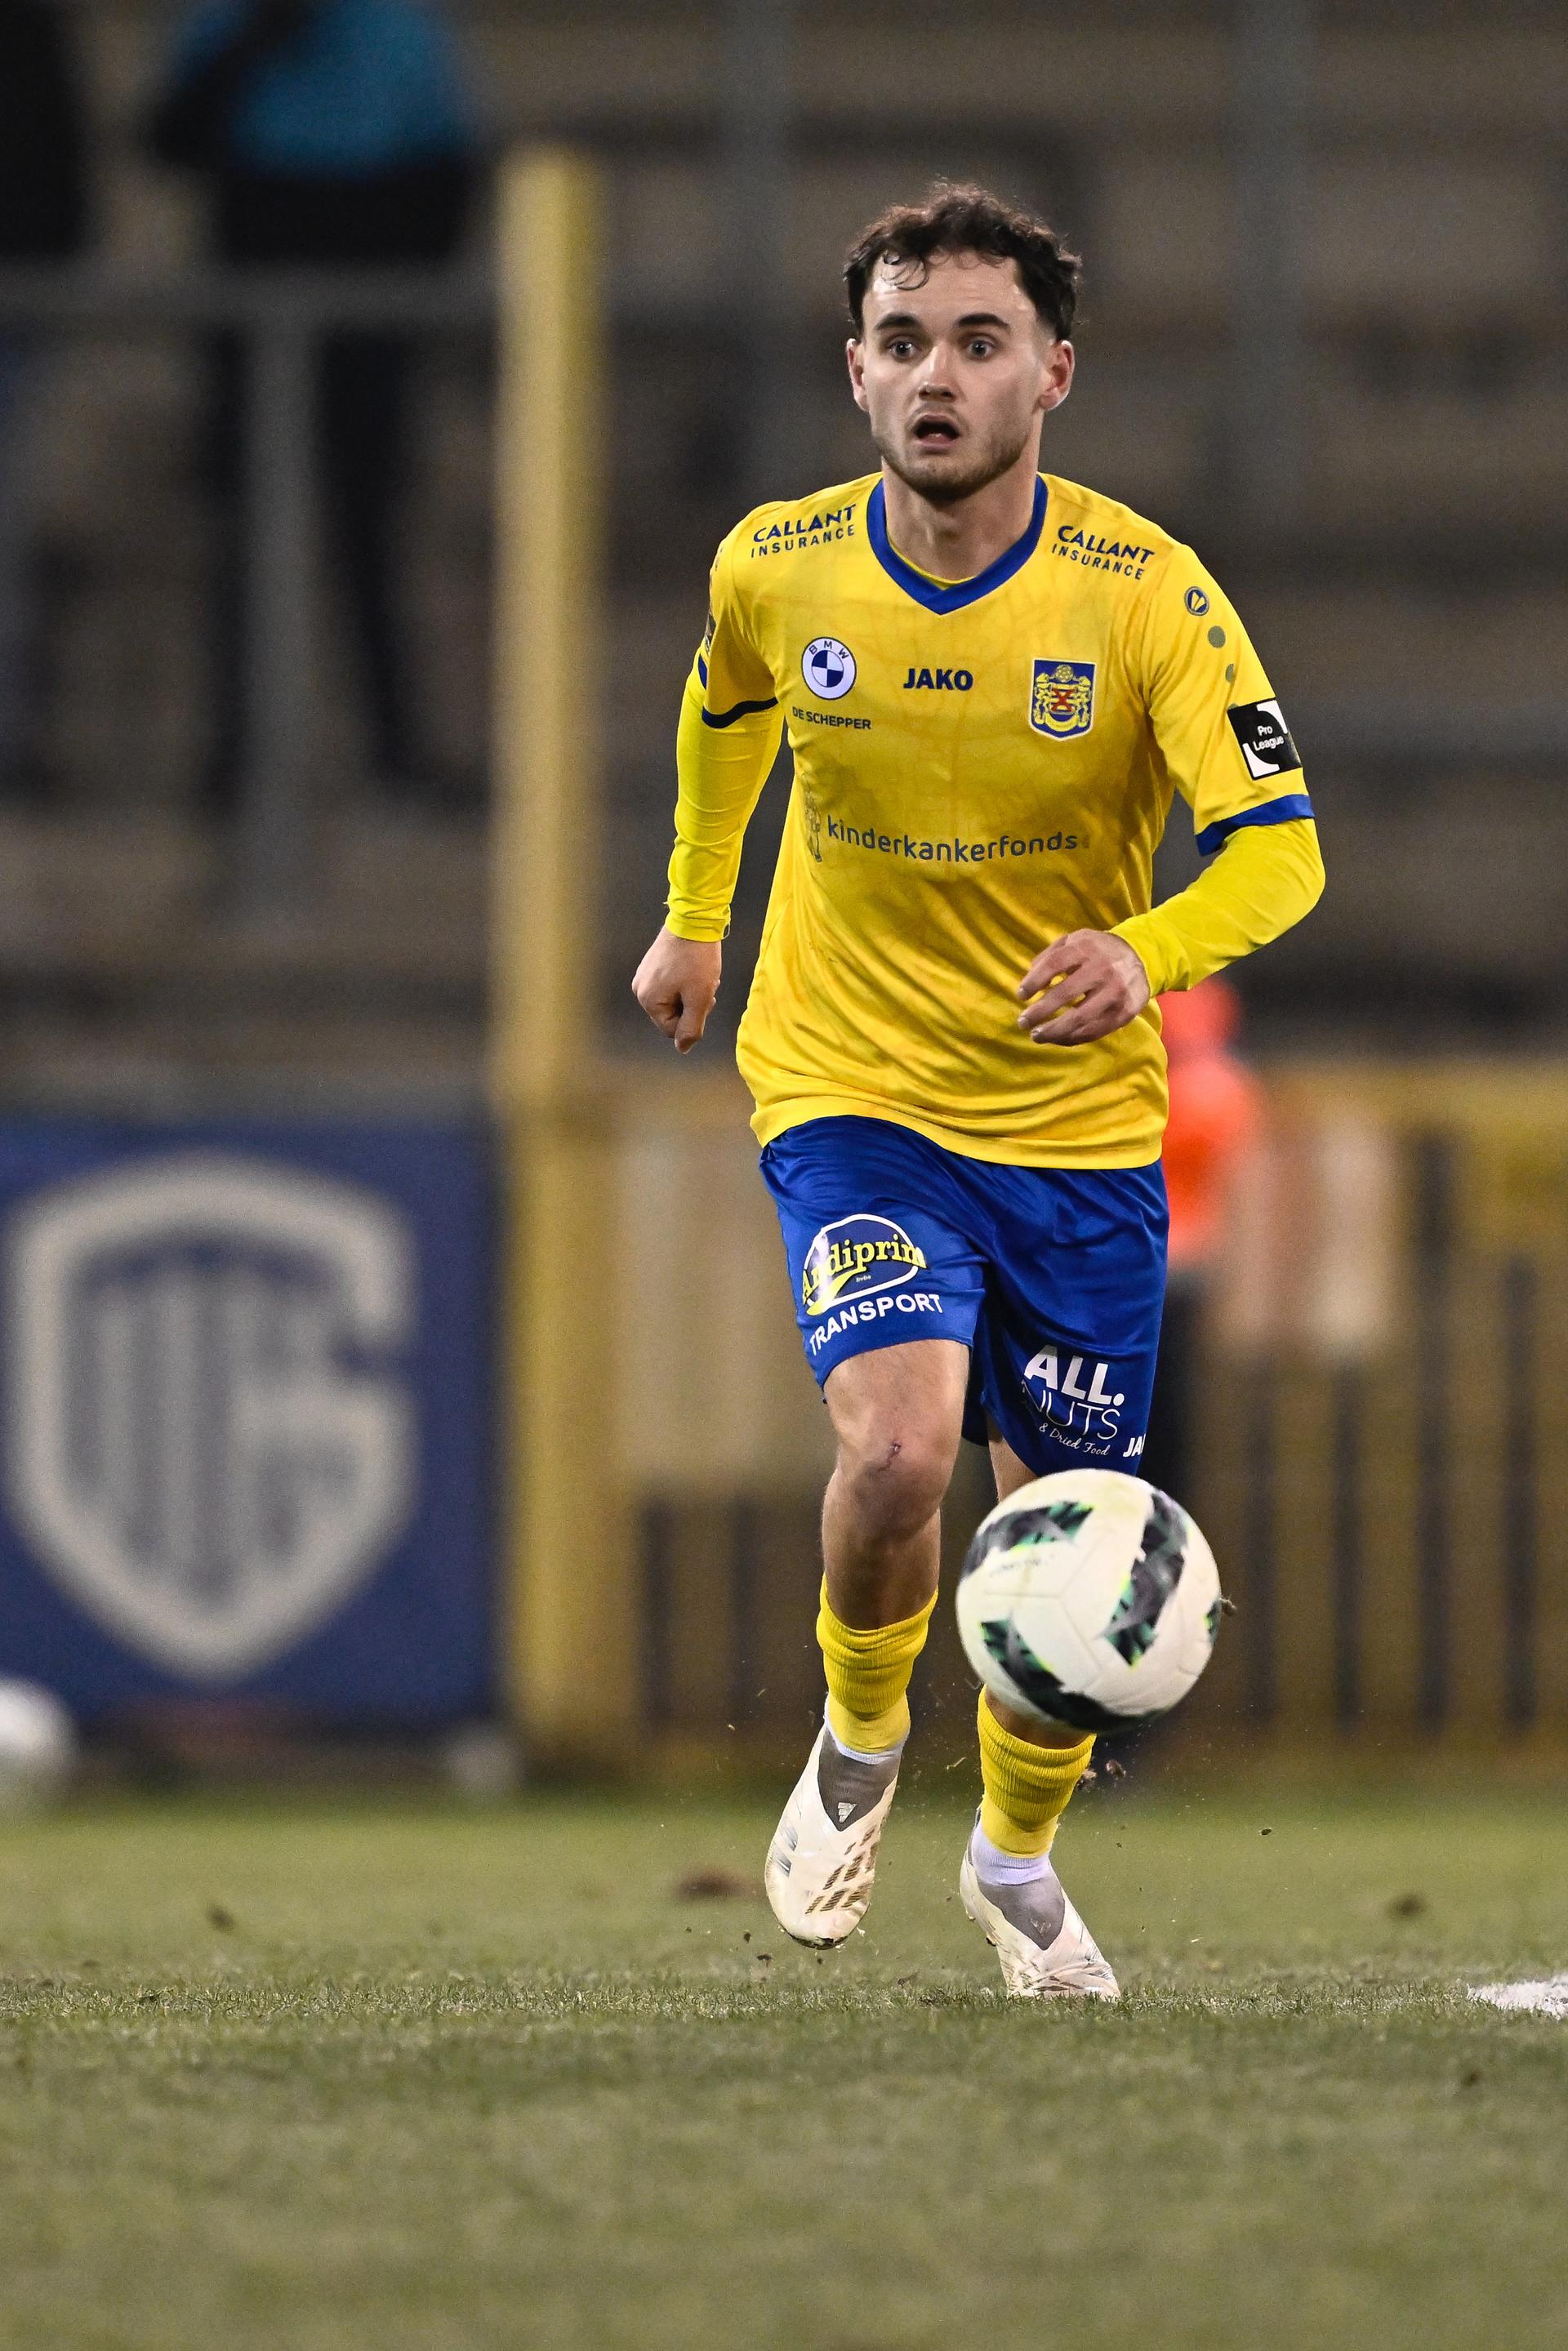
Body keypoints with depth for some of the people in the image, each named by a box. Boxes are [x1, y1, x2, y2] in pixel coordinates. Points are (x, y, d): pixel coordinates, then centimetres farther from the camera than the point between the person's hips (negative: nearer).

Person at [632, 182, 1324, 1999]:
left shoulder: (1145, 592, -14)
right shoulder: (778, 569, -8)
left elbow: (1278, 848, -20)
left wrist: (1145, 952, -40)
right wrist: (694, 916, 26)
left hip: (1078, 1118, 1)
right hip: (849, 1089, -1)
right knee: (898, 1444, -25)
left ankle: (1016, 1857, 36)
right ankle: (859, 1739, 6)